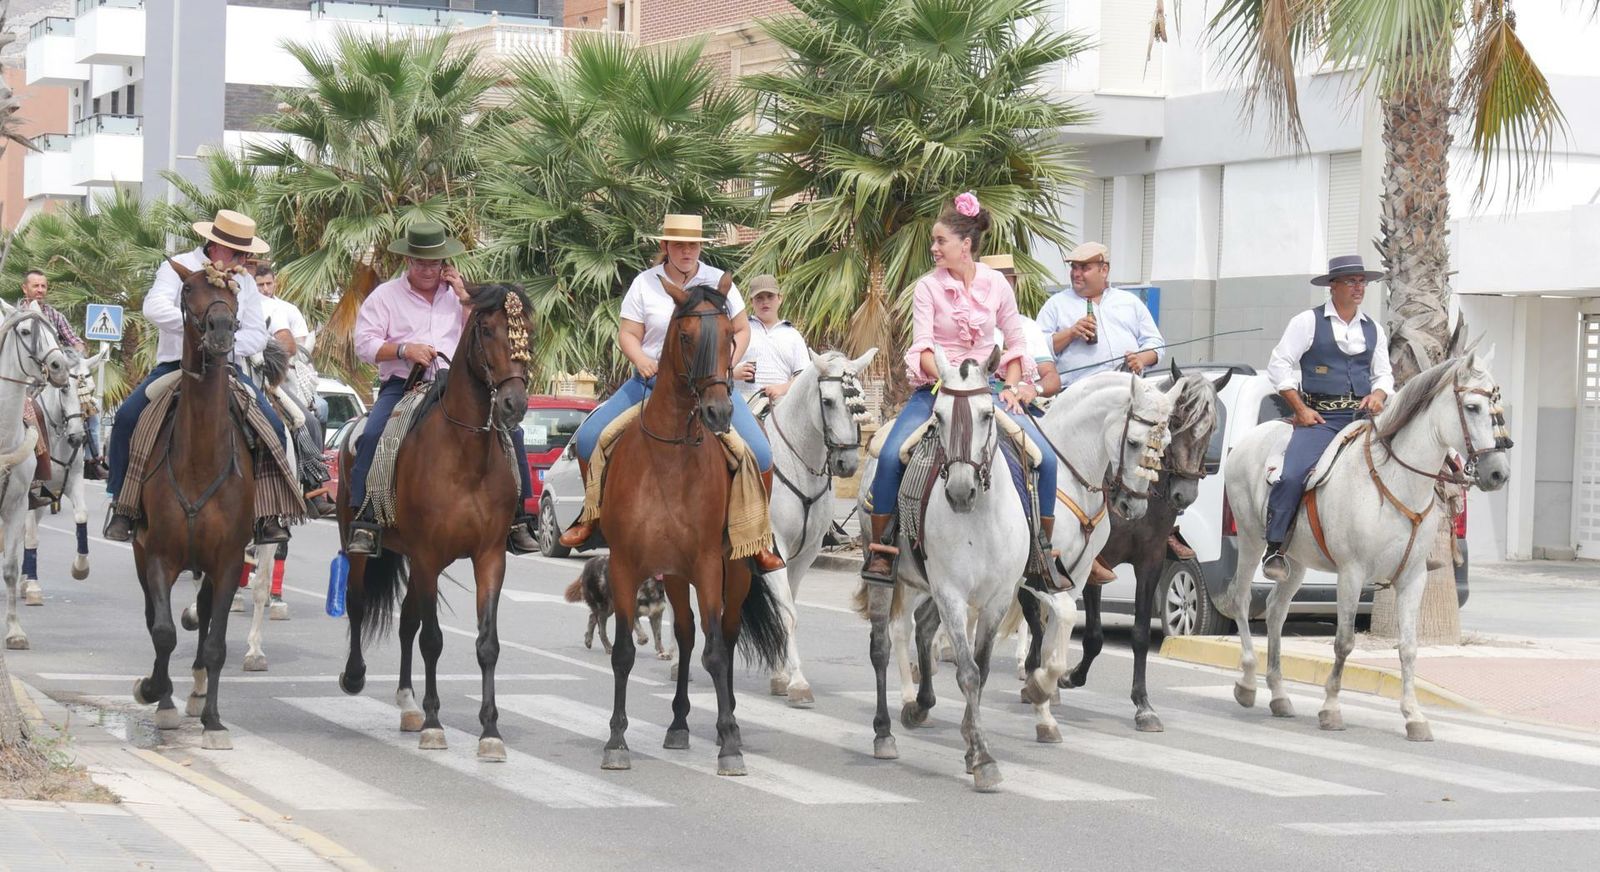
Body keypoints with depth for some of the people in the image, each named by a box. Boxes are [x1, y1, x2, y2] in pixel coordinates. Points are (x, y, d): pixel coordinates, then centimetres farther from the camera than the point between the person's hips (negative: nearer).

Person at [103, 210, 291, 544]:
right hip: (174, 365, -3)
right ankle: (120, 503, -12)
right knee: (127, 416, -24)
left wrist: (227, 343, -14)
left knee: (273, 426, -16)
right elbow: (155, 308, -18)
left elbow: (257, 335, 8)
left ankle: (268, 512, -7)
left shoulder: (245, 282, 13)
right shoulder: (178, 268, -1)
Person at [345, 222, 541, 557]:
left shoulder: (458, 294, 17)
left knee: (510, 431, -15)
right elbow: (364, 343, 0)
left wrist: (465, 300, 1)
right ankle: (364, 525, -27)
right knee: (372, 436, -29)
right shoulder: (385, 296, 9)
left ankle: (517, 520, -9)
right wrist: (404, 350, -15)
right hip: (401, 387, -2)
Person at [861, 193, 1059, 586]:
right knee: (891, 455, -26)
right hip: (935, 388, -2)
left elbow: (1016, 343, 10)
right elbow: (922, 348, -11)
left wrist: (1010, 387, -2)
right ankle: (880, 548, -13)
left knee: (1046, 457, -12)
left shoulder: (997, 284, 2)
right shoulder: (927, 287, -4)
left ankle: (1044, 547, 4)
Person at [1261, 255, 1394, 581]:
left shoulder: (1373, 330, 17)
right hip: (1320, 418, -4)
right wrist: (1301, 409, -7)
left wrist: (1378, 395, -2)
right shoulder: (1308, 322, 3)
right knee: (1292, 476, -23)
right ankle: (1274, 547, -14)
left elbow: (1383, 374, 23)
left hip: (1363, 416, 4)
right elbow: (1279, 365, 0)